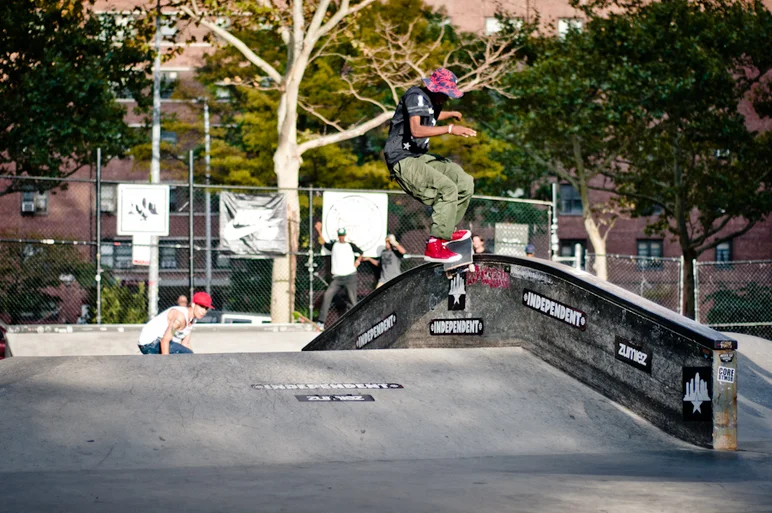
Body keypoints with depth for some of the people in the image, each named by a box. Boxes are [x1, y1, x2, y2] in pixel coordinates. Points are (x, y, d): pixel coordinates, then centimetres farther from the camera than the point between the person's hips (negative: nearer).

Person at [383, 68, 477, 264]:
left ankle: (446, 231, 15)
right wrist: (449, 129, -39)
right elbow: (416, 130, -34)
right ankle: (434, 246, -26)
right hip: (403, 159, -10)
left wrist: (451, 114, 54)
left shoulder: (431, 100, 14)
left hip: (420, 156, 10)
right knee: (447, 188, -26)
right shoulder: (416, 96, -16)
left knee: (465, 182, 3)